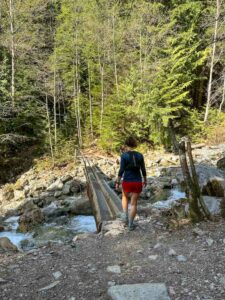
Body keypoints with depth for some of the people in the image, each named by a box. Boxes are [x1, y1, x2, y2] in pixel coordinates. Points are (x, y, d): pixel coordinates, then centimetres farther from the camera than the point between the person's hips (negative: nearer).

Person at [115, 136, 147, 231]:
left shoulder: (124, 155, -10)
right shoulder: (140, 155, -1)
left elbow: (121, 170, -12)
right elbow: (143, 170, 3)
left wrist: (117, 182, -2)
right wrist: (145, 180, 18)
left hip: (127, 182, -1)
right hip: (137, 183, 1)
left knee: (125, 197, 30)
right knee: (134, 203, 15)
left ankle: (125, 216, 23)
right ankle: (130, 224, 17)